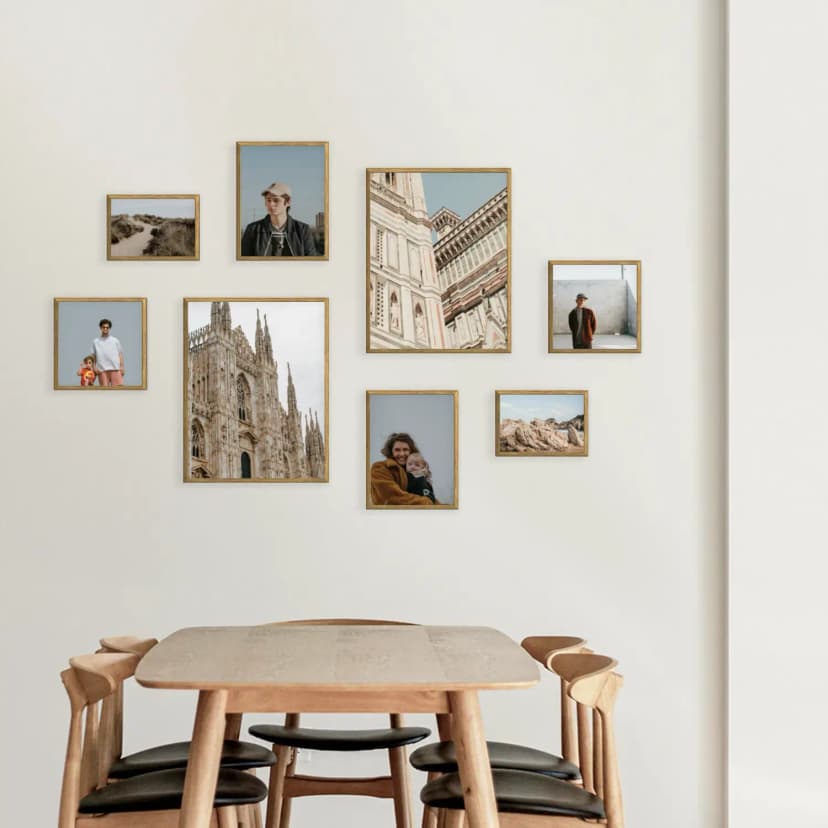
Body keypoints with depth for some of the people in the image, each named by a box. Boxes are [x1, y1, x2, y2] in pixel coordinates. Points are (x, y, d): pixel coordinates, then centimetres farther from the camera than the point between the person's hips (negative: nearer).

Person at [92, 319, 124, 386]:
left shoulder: (115, 341, 13)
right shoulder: (96, 342, 14)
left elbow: (120, 354, 10)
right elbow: (93, 356, 13)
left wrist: (122, 366, 0)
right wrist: (94, 367, 0)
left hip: (115, 368, 0)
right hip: (102, 370, 0)